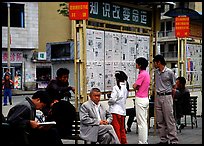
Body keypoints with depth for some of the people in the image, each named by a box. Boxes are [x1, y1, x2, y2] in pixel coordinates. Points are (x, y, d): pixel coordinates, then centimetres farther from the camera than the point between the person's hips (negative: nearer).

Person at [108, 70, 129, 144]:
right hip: (123, 110, 7)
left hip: (115, 111, -7)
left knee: (116, 128, 1)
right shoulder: (126, 87, 5)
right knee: (122, 128, 16)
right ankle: (124, 141, 20)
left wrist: (109, 102, 2)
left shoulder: (116, 87, -17)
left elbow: (112, 99, -18)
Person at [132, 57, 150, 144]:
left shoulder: (142, 74, -17)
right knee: (145, 121, 14)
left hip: (140, 99, -10)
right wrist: (136, 86, -1)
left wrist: (134, 86, 5)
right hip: (145, 98, 10)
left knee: (141, 122, -5)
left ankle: (142, 141, -2)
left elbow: (135, 87, -14)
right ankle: (145, 141, 20)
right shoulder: (146, 73, 13)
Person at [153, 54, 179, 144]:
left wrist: (171, 98, 6)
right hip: (158, 97, 6)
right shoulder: (156, 72, 8)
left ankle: (174, 140, -3)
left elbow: (174, 86, 1)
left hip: (167, 97, -6)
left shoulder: (169, 72, -8)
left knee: (169, 120, -7)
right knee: (160, 121, 7)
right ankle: (163, 139, 14)